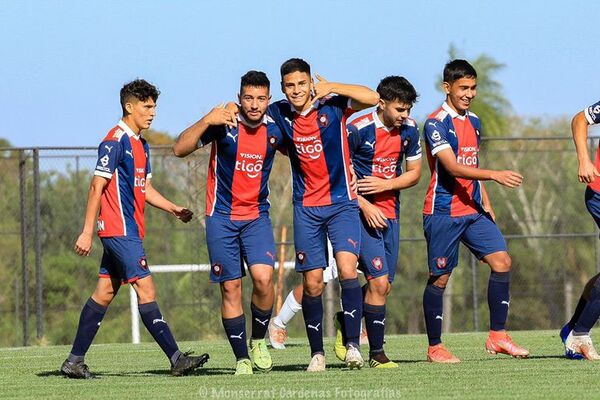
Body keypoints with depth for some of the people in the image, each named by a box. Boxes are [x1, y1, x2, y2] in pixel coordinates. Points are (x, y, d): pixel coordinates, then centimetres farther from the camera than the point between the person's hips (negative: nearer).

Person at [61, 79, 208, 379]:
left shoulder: (141, 145, 17)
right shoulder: (116, 142, -12)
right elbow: (97, 186, -14)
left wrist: (174, 209, 9)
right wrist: (87, 232, -16)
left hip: (128, 231, 10)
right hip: (119, 229, -10)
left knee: (105, 292, 9)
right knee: (145, 289, -11)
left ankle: (74, 361, 12)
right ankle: (176, 359, -15)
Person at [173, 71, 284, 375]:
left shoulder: (274, 130, -2)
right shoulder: (224, 124, -11)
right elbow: (180, 150, -18)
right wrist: (206, 122, -30)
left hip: (257, 216, 2)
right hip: (221, 217, -2)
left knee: (263, 277, -19)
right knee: (230, 287, -2)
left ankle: (258, 341, 5)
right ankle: (242, 358, 8)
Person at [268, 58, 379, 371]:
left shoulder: (332, 105, -8)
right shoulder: (279, 114, 1)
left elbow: (372, 98, -22)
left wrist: (331, 87, -21)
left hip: (342, 203, -3)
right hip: (306, 208, 3)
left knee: (347, 268, -20)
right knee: (312, 283, 2)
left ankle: (353, 344, -18)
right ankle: (317, 353, 14)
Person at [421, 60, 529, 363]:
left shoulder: (474, 122, 13)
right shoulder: (436, 124, -12)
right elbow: (452, 167, -24)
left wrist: (486, 204, 17)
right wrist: (495, 175, -33)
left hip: (473, 211, 7)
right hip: (443, 212, -7)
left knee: (502, 262, -7)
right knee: (440, 278, 0)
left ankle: (497, 336, -2)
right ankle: (434, 348, 10)